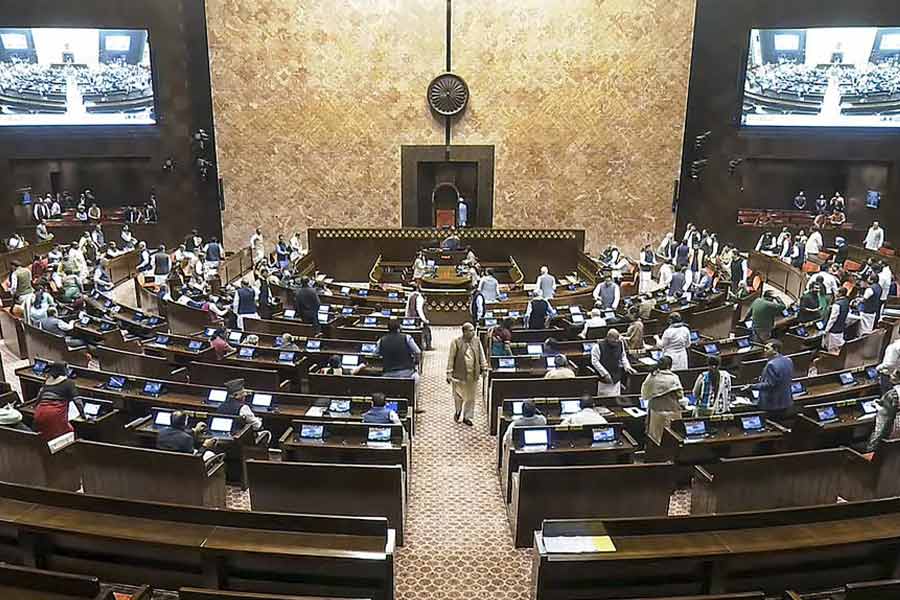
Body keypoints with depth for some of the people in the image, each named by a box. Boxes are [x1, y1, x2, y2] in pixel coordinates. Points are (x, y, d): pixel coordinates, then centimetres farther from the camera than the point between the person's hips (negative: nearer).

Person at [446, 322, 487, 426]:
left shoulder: (477, 342, 6)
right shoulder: (456, 342, -7)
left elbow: (481, 356, 14)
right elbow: (451, 358, -5)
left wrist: (484, 368, 8)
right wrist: (449, 373, -7)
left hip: (473, 375, 4)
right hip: (459, 374, -4)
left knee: (471, 397, 9)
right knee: (459, 396, 4)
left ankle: (467, 417, 22)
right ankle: (457, 412, 32)